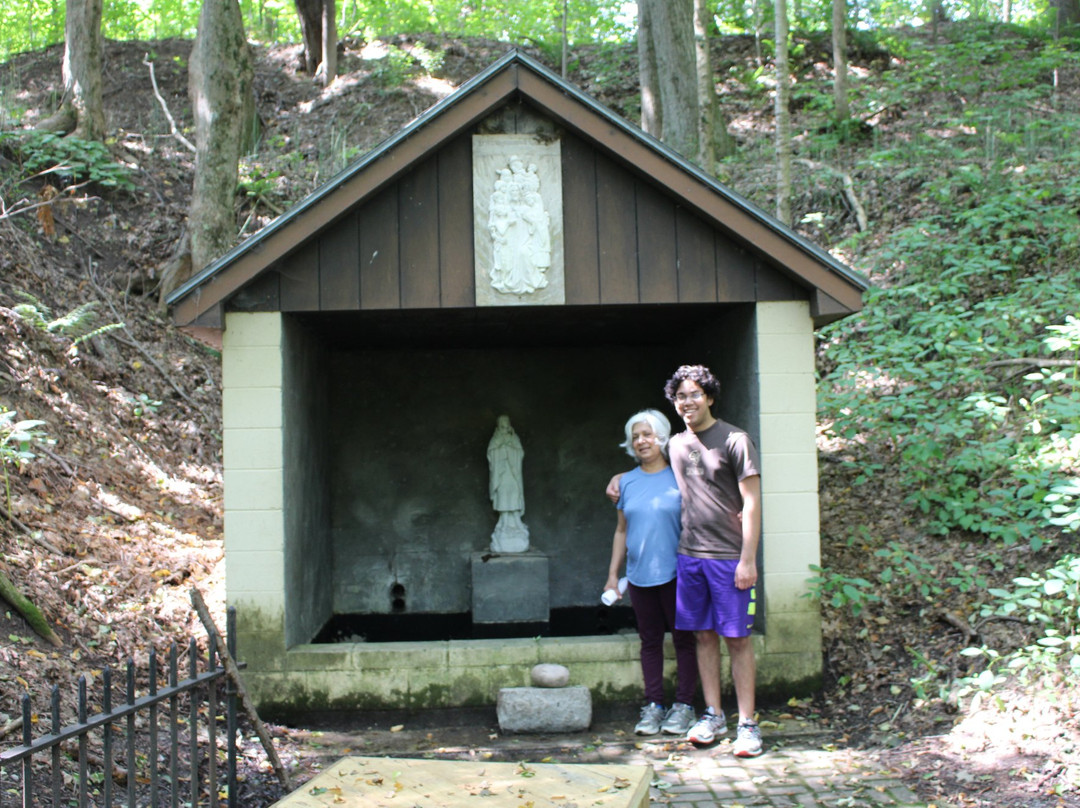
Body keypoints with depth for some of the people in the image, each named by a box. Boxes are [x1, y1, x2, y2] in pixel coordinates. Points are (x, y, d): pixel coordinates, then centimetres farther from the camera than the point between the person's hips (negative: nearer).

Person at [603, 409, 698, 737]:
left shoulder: (679, 477, -2)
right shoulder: (627, 482, 10)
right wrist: (613, 573, 12)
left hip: (675, 573, -4)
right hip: (639, 575, 4)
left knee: (683, 638, 2)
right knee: (650, 640, 9)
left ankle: (683, 705, 12)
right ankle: (653, 706, 15)